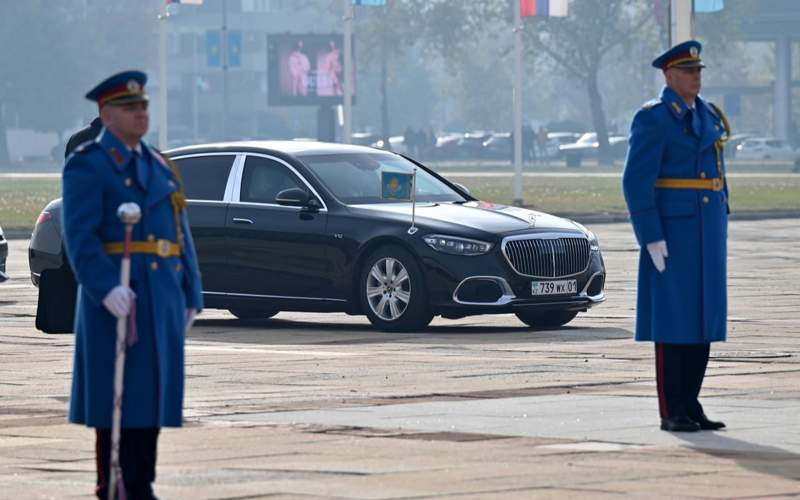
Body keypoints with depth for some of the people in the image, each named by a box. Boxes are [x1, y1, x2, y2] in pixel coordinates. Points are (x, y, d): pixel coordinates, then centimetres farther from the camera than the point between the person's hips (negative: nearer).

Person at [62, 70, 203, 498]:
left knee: (152, 396, 8)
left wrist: (190, 297, 12)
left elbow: (182, 236, 19)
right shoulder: (87, 165, -5)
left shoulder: (159, 166, 19)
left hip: (162, 299, 7)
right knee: (116, 398, -6)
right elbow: (80, 236, -15)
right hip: (116, 298, -7)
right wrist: (107, 288, -28)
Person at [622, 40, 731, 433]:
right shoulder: (652, 120, -10)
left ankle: (690, 405, 13)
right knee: (672, 321, -5)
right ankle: (671, 412, -1)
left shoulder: (709, 116, 14)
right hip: (671, 232, -7)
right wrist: (652, 239, -18)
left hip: (707, 233, 8)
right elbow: (636, 183, -14)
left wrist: (721, 231, 15)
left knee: (703, 319, 7)